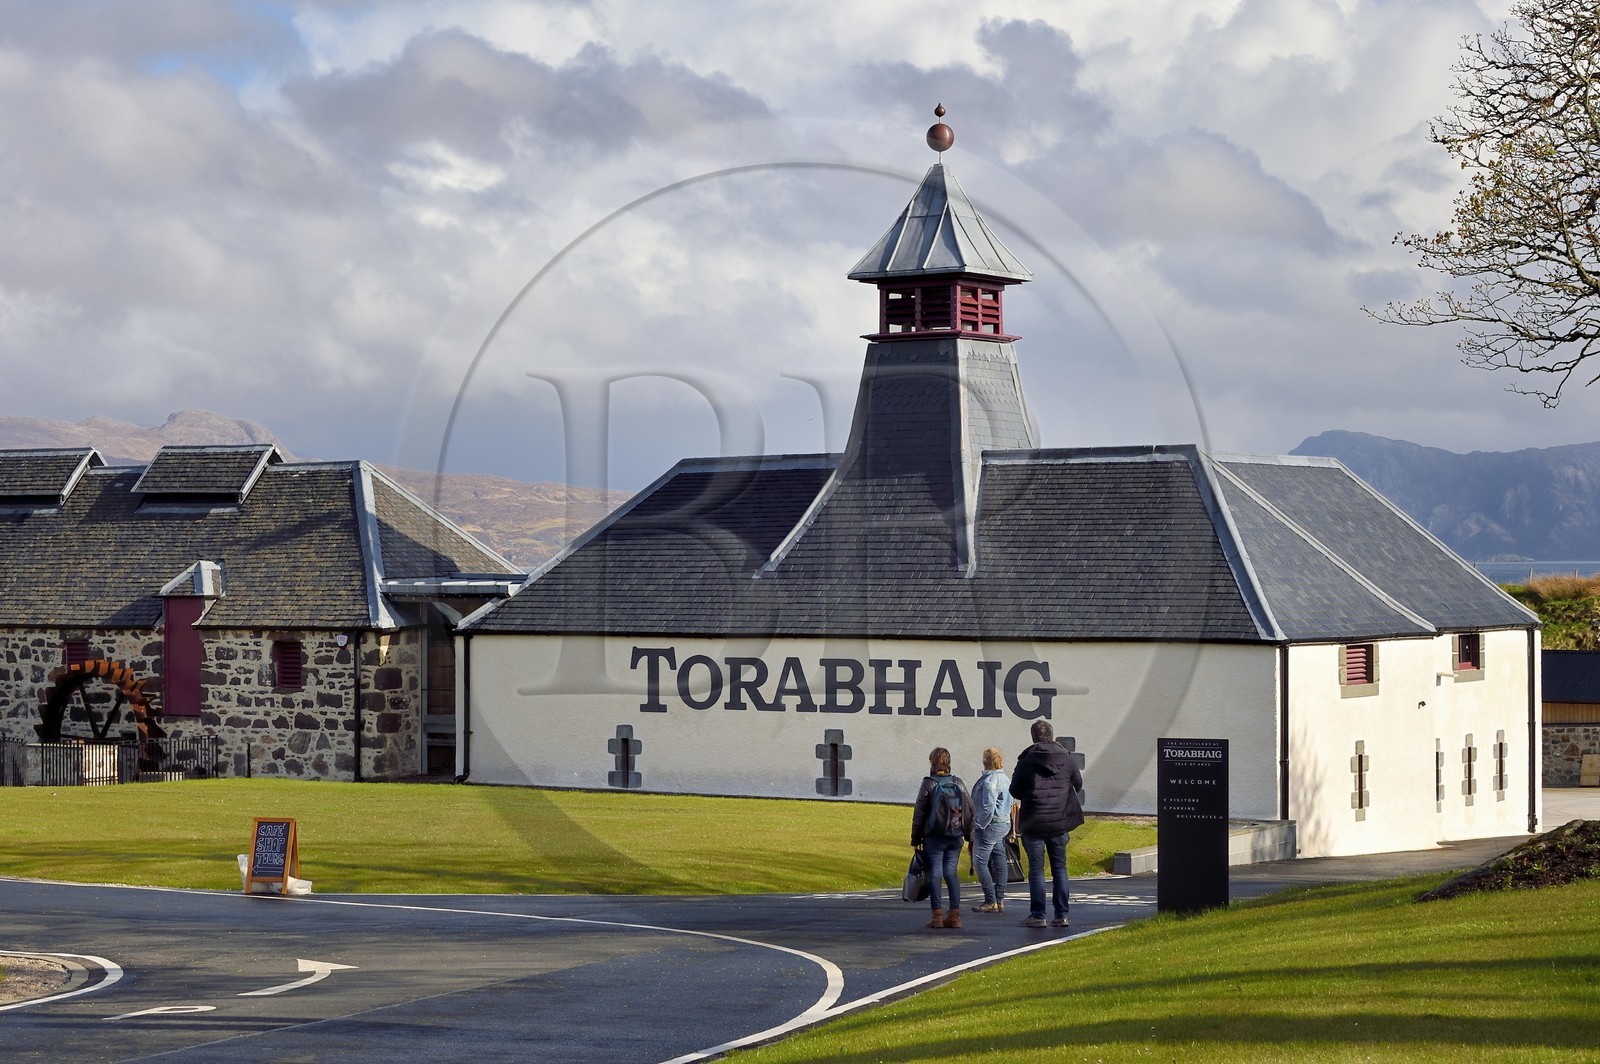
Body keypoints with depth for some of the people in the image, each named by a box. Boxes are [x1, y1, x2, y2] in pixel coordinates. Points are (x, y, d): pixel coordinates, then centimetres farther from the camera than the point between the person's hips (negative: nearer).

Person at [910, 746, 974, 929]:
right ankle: (955, 913, 2)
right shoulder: (958, 783, 6)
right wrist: (968, 834, 18)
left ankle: (937, 914, -5)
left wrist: (916, 839, 2)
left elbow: (919, 813, -5)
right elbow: (970, 809, 10)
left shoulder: (929, 784, -7)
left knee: (935, 873, -1)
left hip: (935, 837, -4)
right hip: (956, 838, 4)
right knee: (951, 873, 8)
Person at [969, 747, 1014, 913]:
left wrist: (979, 825, -13)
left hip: (989, 825, -10)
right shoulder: (1006, 779, 14)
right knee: (999, 862, 10)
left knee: (980, 862, -6)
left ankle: (990, 901, -9)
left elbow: (988, 806, -23)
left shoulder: (990, 780, -17)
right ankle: (1000, 900, 11)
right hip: (1003, 824, 10)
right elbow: (1010, 804, 18)